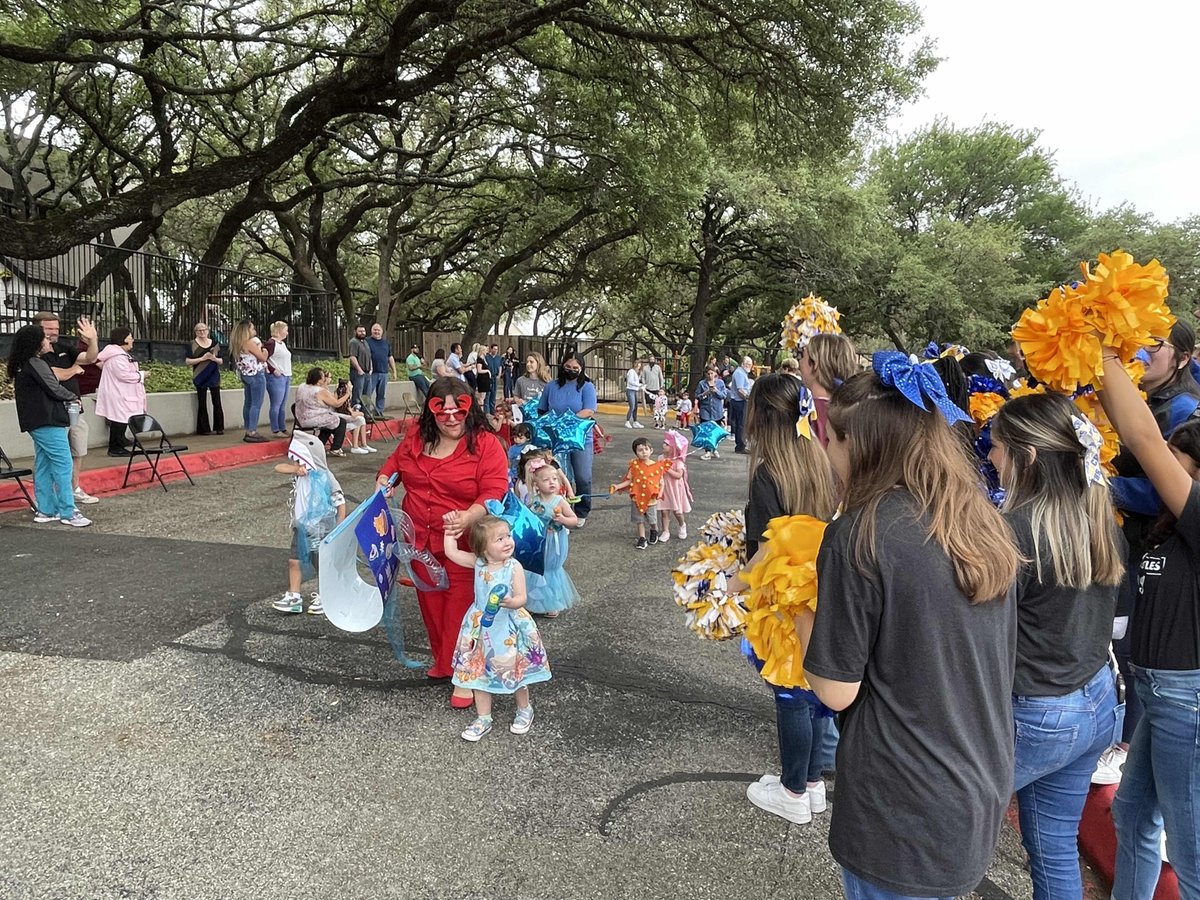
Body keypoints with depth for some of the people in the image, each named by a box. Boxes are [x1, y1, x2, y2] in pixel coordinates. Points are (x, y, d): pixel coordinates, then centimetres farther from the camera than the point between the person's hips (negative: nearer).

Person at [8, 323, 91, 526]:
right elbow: (54, 389, -14)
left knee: (43, 465, 12)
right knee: (63, 464, -8)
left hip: (35, 422, 10)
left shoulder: (21, 366, 16)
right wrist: (73, 398, 4)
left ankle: (45, 510, 15)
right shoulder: (36, 364, -14)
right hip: (47, 421, -10)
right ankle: (68, 512, -8)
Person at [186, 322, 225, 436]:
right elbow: (188, 361, -4)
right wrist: (202, 359, -15)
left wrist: (215, 359, -10)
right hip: (200, 377, -2)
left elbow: (221, 361, 12)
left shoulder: (214, 344, 9)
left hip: (214, 376, 2)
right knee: (202, 403, 2)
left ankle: (219, 427, 6)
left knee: (217, 402, 0)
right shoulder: (193, 344, 0)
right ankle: (204, 429, 6)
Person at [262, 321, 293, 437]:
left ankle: (283, 429, 16)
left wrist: (289, 374, 15)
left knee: (283, 405, 11)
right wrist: (273, 370, -18)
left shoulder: (282, 343, 18)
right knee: (276, 405, -5)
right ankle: (275, 431, -2)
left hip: (286, 377, 9)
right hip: (276, 378, -9)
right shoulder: (270, 343, -9)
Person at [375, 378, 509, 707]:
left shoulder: (486, 444, -14)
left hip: (462, 543, -5)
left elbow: (494, 491, -21)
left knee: (460, 607, -1)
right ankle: (442, 660, 38)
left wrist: (467, 518, -36)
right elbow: (394, 462, 21)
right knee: (431, 602, 19)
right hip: (420, 540, 6)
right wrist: (383, 482, 0)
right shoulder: (416, 437, 2)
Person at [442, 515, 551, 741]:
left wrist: (511, 602, -36)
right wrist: (450, 529, -2)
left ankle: (525, 709, 35)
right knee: (479, 671, 9)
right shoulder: (477, 563, -7)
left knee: (514, 670, 10)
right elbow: (451, 553, -2)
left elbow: (522, 598, -16)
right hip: (481, 626, 3)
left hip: (508, 627, -3)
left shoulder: (514, 567, -16)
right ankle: (483, 718, 25)